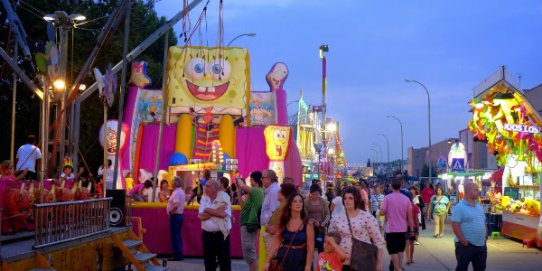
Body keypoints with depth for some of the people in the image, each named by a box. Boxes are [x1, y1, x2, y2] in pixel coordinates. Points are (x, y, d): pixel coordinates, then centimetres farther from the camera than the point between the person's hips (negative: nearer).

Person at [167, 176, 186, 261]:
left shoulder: (176, 192, -19)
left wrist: (170, 212, -16)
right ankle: (179, 254, 16)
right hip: (179, 215, 10)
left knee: (174, 236, -5)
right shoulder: (181, 191, 13)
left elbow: (176, 205, -30)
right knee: (178, 236, 13)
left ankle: (177, 255, -3)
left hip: (175, 216, -10)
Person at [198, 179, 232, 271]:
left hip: (222, 235, -4)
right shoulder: (204, 199, 5)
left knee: (225, 262, 1)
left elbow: (223, 214, -22)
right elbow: (201, 216, -8)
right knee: (208, 262, 13)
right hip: (207, 235, 4)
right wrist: (217, 210, -13)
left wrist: (208, 210, -11)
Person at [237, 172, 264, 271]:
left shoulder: (257, 191, -16)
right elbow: (243, 207, 18)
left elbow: (242, 186, -31)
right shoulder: (258, 192, 14)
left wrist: (238, 179, -10)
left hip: (249, 224, -11)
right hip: (248, 224, 11)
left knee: (249, 253, -7)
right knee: (250, 252, 18)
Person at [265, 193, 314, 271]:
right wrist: (267, 261, -7)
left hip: (301, 260, -2)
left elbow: (310, 247, -9)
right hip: (284, 259, 2)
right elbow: (276, 243, 0)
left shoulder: (307, 224, -4)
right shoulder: (284, 223, 2)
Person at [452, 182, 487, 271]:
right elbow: (455, 225, -19)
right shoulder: (459, 207, -13)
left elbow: (484, 222, 20)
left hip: (481, 244, 8)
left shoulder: (479, 206, 11)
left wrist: (486, 235, 12)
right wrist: (462, 240, -21)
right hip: (466, 245, -8)